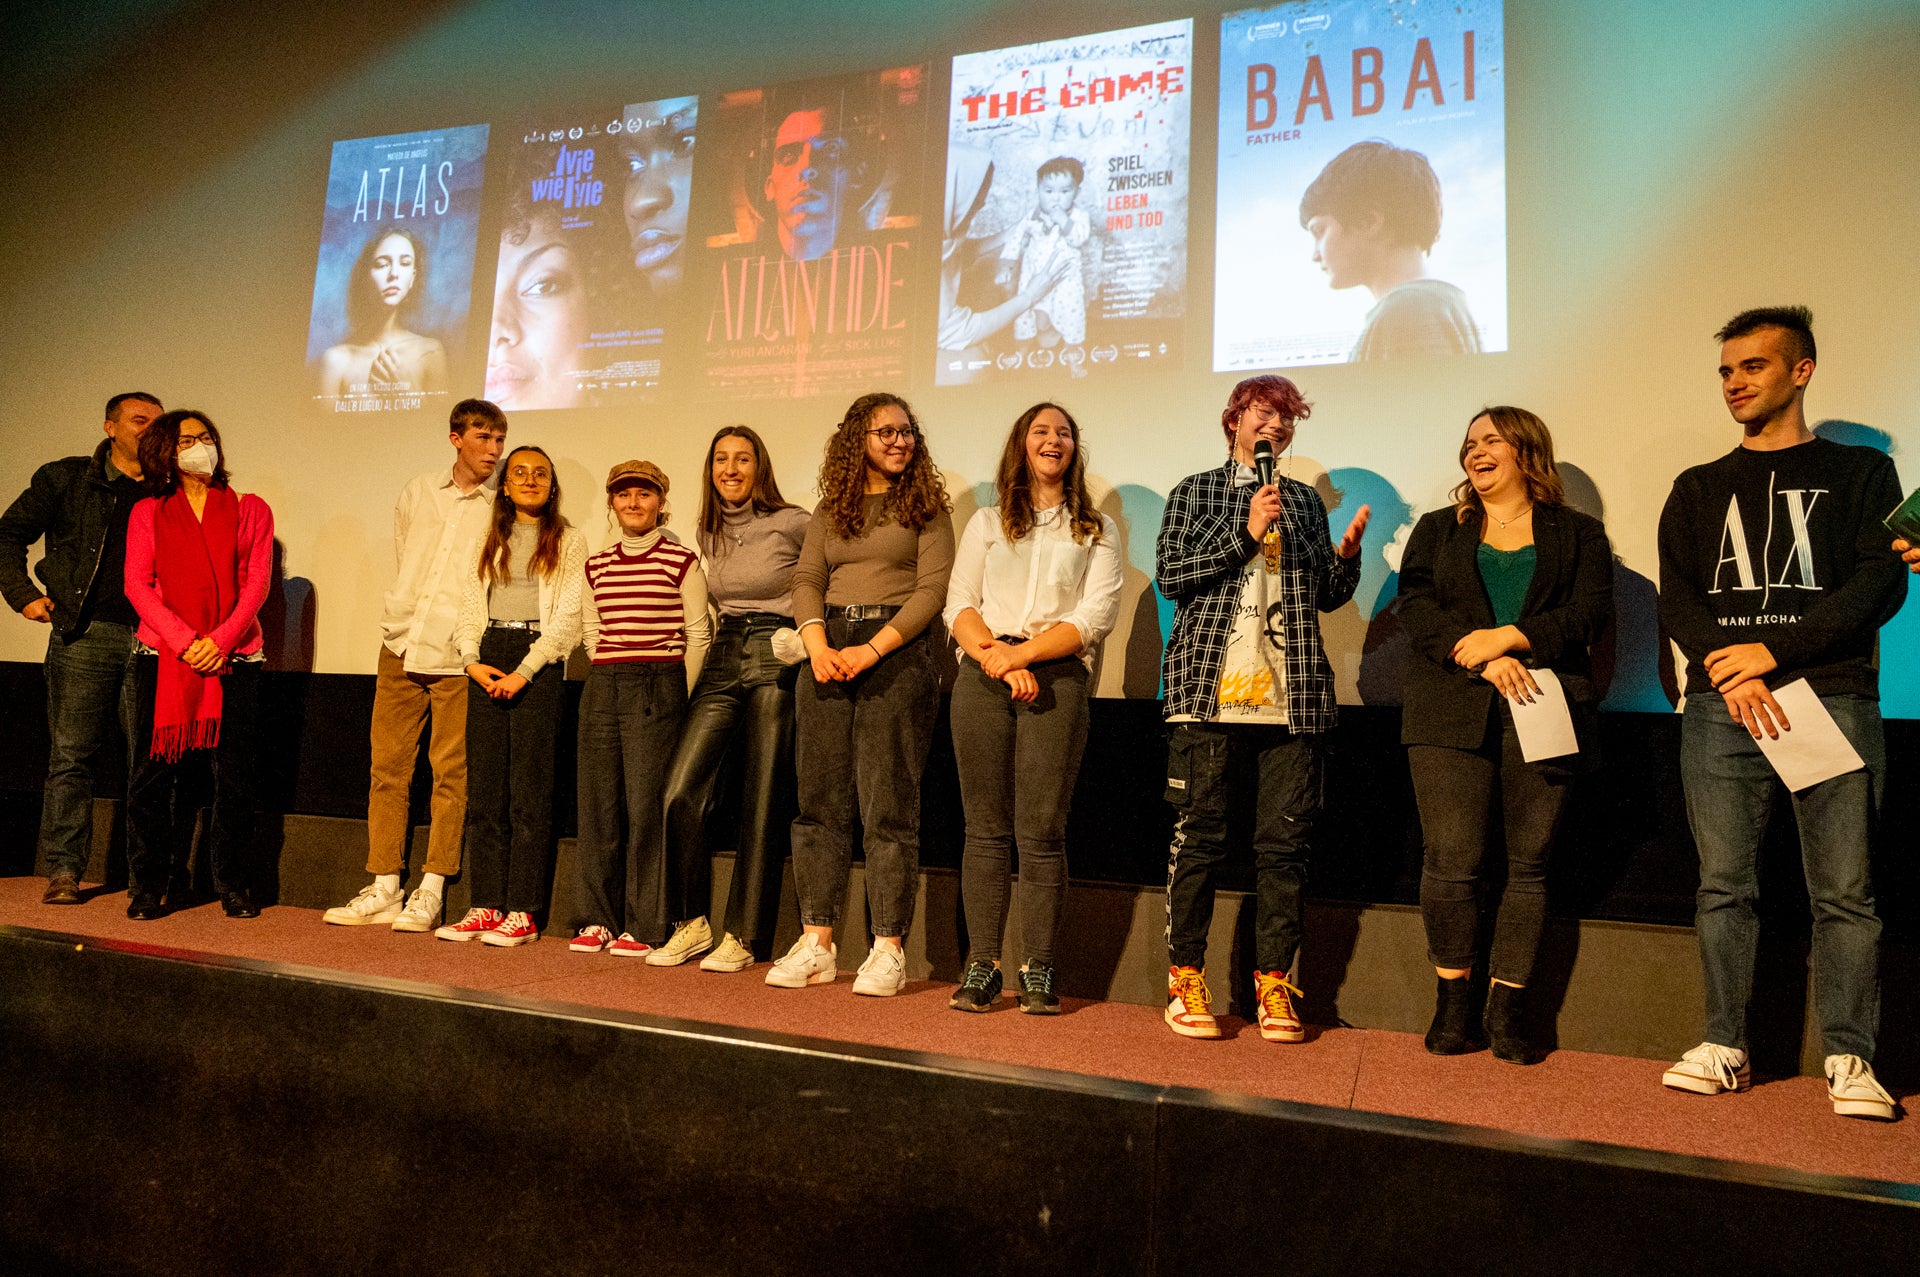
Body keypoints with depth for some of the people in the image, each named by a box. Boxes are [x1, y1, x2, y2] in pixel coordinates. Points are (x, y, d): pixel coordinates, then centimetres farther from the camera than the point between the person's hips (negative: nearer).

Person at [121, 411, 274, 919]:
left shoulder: (250, 510, 13)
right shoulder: (148, 513, 14)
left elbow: (257, 582, 3)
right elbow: (137, 583, 4)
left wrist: (222, 639, -11)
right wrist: (183, 639, -11)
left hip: (233, 657, 0)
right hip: (163, 655, 1)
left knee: (233, 774, -1)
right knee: (156, 772, -1)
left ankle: (234, 886, 8)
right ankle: (151, 886, 9)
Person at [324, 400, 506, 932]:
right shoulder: (417, 493, 12)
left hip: (458, 659, -4)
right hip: (401, 647, 4)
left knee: (451, 772, -3)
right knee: (387, 766, 5)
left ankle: (431, 894, 6)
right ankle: (384, 890, 13)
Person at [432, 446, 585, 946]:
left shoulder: (568, 540, 5)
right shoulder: (490, 539, 18)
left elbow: (568, 616, -4)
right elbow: (469, 604, 13)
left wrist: (524, 671, -12)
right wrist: (471, 658, -3)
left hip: (539, 660, -4)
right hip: (488, 660, 4)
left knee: (529, 789, -5)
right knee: (483, 787, 2)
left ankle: (523, 911, -2)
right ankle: (486, 905, 8)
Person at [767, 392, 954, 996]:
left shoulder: (926, 506, 5)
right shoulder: (831, 509, 16)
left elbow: (932, 590, -5)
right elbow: (806, 580, 9)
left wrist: (869, 651, -14)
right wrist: (818, 645, -10)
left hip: (897, 654, -4)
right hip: (828, 653, 4)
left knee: (888, 806, -5)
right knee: (819, 800, 3)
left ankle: (889, 948, 0)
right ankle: (816, 941, 9)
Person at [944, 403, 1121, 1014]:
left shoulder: (1098, 530, 14)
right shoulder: (987, 522, 20)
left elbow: (1096, 616, 1)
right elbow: (958, 604, 9)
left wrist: (1019, 653, -10)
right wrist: (993, 654, -11)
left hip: (1056, 680, -1)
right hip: (982, 678, 2)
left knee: (1041, 831, -5)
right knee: (985, 827, 0)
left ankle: (1038, 970, 3)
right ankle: (981, 965, 4)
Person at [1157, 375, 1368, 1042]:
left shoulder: (1305, 501, 21)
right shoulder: (1195, 492, 11)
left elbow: (1327, 596, 21)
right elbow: (1170, 574, -2)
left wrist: (1347, 553, 2)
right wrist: (1245, 533, -7)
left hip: (1293, 697, 3)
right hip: (1209, 690, -3)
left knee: (1284, 843, 2)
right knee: (1198, 837, -1)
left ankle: (1273, 983, 12)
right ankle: (1185, 980, 9)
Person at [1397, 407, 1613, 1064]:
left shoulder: (1579, 533, 15)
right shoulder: (1437, 530, 18)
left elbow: (1589, 612, 1)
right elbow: (1415, 603, 3)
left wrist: (1507, 636, -12)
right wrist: (1479, 659, -12)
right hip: (1452, 713, 0)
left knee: (1529, 863, 1)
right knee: (1452, 860, -7)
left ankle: (1506, 1006, 10)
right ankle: (1452, 1000, 7)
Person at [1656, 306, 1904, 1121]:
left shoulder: (1861, 473, 12)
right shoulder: (1699, 490, 17)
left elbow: (1880, 585, 0)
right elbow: (1676, 598, 7)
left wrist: (1773, 650, -11)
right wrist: (1727, 671, -11)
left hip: (1833, 699, -2)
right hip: (1720, 709, 2)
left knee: (1843, 892, -1)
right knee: (1723, 887, 2)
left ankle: (1849, 1060, 8)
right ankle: (1724, 1046, 9)